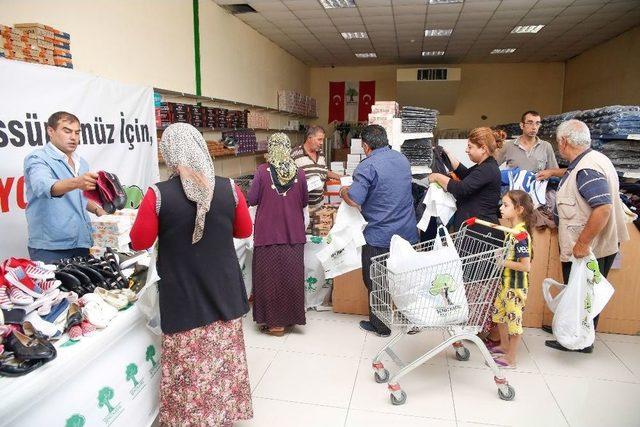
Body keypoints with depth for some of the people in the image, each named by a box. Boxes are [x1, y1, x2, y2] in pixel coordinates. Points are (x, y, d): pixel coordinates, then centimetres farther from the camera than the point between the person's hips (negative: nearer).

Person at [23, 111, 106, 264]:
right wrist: (76, 183, -45)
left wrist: (97, 209, 8)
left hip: (82, 244, 6)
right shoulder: (37, 158, -6)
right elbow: (43, 186, -28)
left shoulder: (82, 163, 14)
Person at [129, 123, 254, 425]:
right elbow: (244, 231, 5)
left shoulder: (158, 195, -16)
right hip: (224, 292, 3)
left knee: (188, 366, 14)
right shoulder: (229, 189, -9)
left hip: (183, 298, -3)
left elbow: (139, 242, -5)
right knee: (224, 358, 20)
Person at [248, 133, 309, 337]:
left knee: (269, 276, 9)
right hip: (293, 234, 2)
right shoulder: (299, 173, -4)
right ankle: (291, 317, 26)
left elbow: (251, 200, -6)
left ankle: (274, 322, 15)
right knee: (291, 275, 14)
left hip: (268, 233, -2)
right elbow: (304, 202, 5)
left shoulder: (262, 171, -10)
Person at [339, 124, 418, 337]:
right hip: (408, 233, 7)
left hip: (379, 236, -6)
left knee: (375, 282, 10)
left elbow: (354, 200, -23)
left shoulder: (368, 166, -17)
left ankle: (380, 325, 22)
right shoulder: (402, 159, 8)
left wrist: (343, 191, -1)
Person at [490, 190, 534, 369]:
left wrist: (503, 262, -21)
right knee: (499, 313, 22)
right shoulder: (512, 231, 3)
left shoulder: (521, 235, -24)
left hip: (516, 286, -9)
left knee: (514, 319, 6)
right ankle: (504, 346, 42)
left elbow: (526, 266, -27)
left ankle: (510, 359, 21)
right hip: (506, 282, 9)